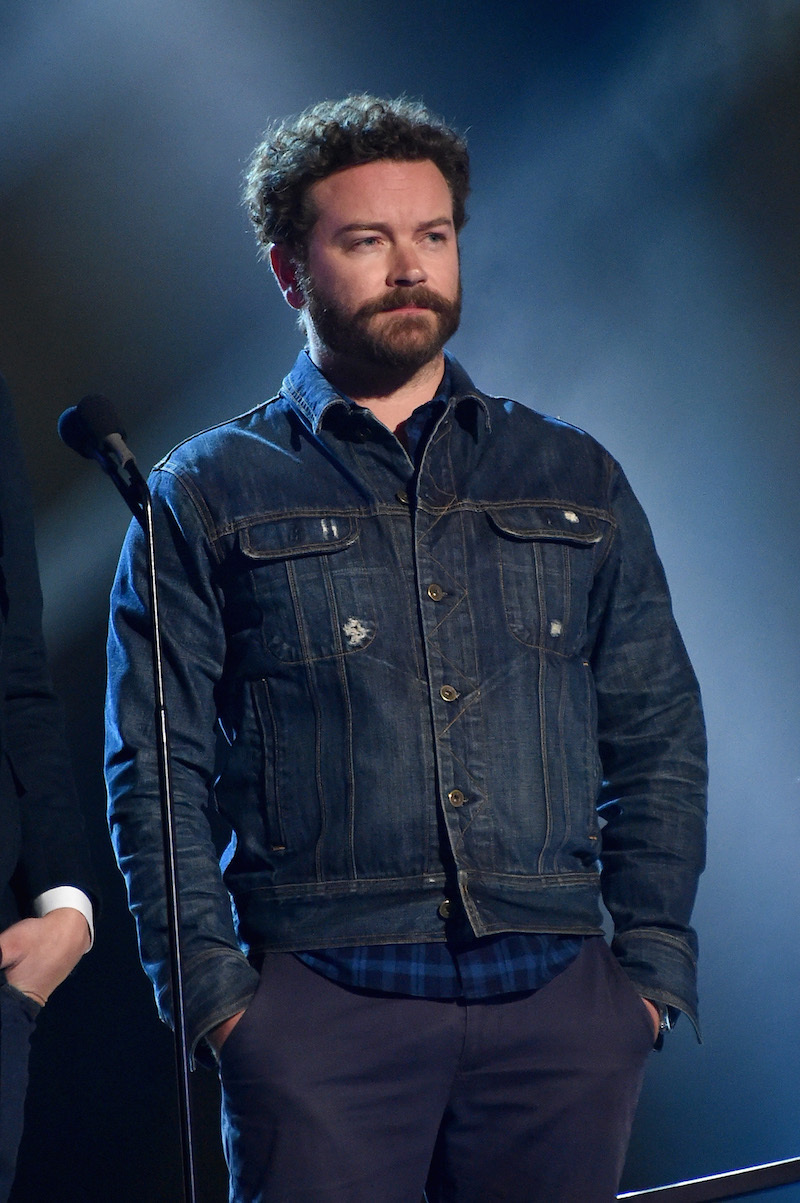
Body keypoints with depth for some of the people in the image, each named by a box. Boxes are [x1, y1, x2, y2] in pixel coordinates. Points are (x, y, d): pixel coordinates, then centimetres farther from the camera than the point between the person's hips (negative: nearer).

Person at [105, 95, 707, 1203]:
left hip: (559, 999, 3)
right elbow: (156, 772, 3)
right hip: (322, 1001, -2)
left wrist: (653, 967, 4)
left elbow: (659, 744, 14)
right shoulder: (209, 497, 7)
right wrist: (214, 990, -7)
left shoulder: (577, 481, 15)